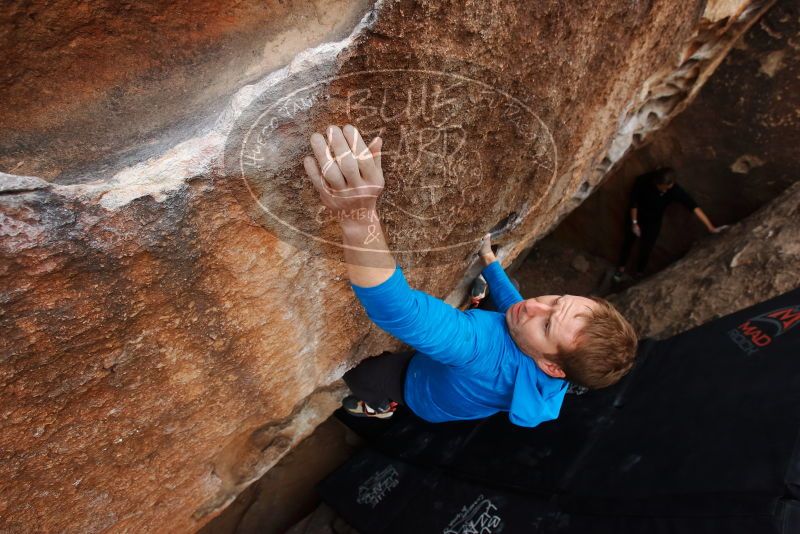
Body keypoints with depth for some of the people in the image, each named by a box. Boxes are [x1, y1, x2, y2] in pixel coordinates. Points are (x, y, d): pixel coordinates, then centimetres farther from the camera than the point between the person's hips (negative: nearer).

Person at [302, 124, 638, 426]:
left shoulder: (485, 350, -53)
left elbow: (399, 311, -69)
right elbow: (511, 302, -2)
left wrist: (359, 218, -82)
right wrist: (487, 258, 8)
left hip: (418, 387, -6)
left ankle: (382, 403, 20)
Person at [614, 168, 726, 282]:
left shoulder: (675, 190, -30)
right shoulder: (644, 180, -32)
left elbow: (693, 206, -31)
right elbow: (634, 201, -18)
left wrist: (711, 227, -34)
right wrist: (634, 222, -14)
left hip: (654, 221, 0)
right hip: (636, 215, 0)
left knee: (646, 248, 6)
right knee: (628, 241, 15)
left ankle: (639, 273, 32)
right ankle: (621, 268, 39)